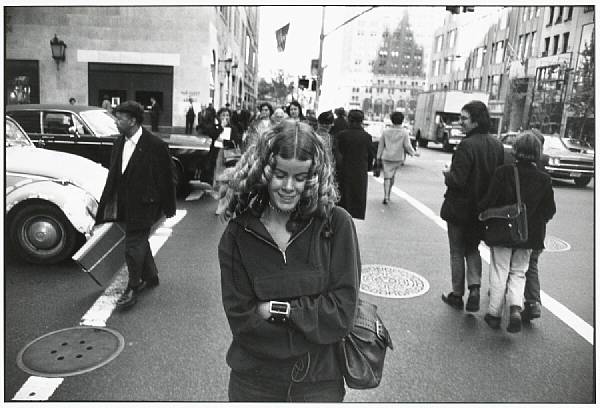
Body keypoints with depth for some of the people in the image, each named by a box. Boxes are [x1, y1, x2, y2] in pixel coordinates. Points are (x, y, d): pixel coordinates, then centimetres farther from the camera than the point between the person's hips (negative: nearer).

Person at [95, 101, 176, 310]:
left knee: (134, 245, -5)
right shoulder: (119, 144, 8)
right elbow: (112, 177, 13)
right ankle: (150, 277, 36)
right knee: (139, 242, 18)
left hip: (144, 205, -7)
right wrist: (107, 206, 11)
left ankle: (132, 289, 8)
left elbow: (167, 179, -8)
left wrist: (168, 208, -5)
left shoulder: (156, 145, -13)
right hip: (124, 204, 7)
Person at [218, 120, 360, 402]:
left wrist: (275, 309, -17)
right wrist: (314, 319, -17)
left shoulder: (336, 224, -14)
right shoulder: (238, 233, -11)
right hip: (253, 381, 1)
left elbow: (342, 312, -15)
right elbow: (240, 319, -12)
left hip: (320, 381, 0)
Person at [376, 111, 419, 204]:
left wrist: (378, 156, 12)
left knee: (387, 177, 0)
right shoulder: (404, 132, -6)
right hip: (398, 158, 0)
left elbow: (381, 145, 4)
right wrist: (413, 153, 10)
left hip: (386, 157, 0)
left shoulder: (386, 131, -1)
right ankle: (388, 194, 23)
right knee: (392, 176, 15)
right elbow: (407, 146, -7)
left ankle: (386, 196, -12)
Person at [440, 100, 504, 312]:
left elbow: (457, 180, -25)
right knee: (473, 249, 22)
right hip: (483, 208, 6)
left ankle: (457, 295, 21)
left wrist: (447, 175, -5)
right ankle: (474, 287, 7)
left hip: (460, 209, -6)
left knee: (457, 252, 10)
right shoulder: (497, 145, 2)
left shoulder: (467, 145, -22)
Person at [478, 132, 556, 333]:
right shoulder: (544, 179, -4)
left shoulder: (503, 172, -14)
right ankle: (516, 308, -3)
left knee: (499, 273, 9)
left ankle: (494, 313, 16)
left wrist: (481, 212, 3)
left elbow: (490, 200, -16)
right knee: (518, 273, 16)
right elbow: (550, 210, 2)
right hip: (529, 234, 2)